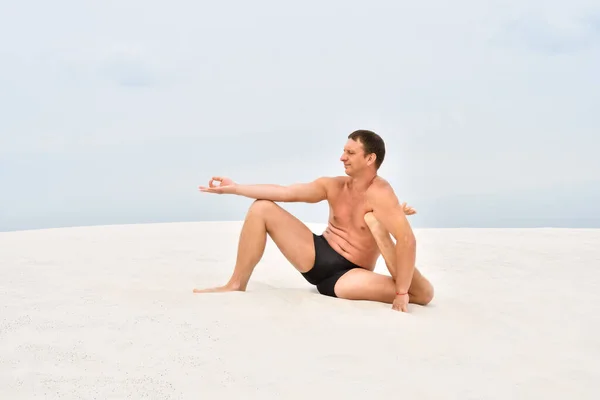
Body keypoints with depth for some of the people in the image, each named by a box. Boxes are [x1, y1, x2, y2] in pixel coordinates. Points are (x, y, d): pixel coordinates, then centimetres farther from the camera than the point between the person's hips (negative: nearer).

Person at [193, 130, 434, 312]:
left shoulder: (380, 194, -19)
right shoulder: (333, 186, 2)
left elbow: (407, 240, -30)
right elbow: (286, 192, 1)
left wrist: (402, 293, -35)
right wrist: (234, 188, 0)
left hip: (349, 275, -6)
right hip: (316, 256, 6)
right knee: (261, 208, -3)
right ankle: (236, 285, 3)